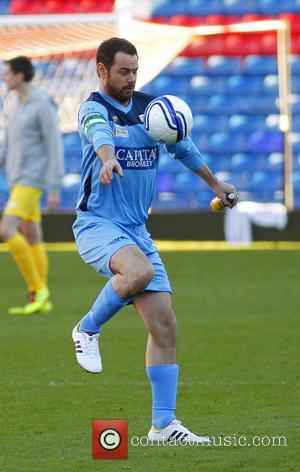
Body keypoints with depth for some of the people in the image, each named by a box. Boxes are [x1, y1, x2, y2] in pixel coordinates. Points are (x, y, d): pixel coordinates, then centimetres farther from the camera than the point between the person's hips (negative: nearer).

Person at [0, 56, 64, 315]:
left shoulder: (44, 106, -14)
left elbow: (55, 147, -15)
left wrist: (55, 189, -18)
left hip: (31, 181, -9)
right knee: (32, 238, 8)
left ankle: (38, 289, -10)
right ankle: (40, 299, 11)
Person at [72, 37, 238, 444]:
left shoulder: (150, 108, 11)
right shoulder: (95, 109, -8)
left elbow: (183, 147, 28)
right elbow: (100, 134, -33)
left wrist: (215, 184, 38)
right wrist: (108, 159, -55)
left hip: (137, 230, 6)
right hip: (97, 224, -6)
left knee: (164, 325, -3)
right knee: (139, 271, -37)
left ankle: (164, 425, 4)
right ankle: (88, 329, -10)